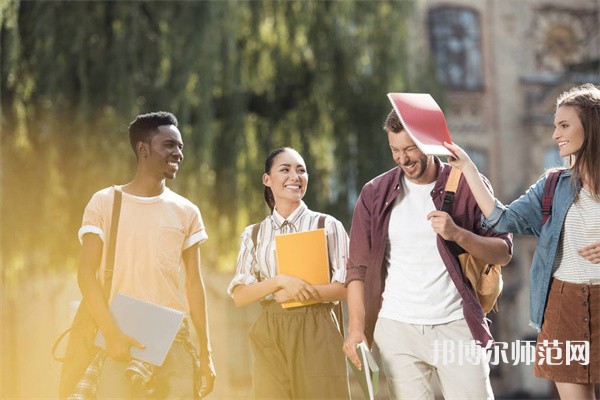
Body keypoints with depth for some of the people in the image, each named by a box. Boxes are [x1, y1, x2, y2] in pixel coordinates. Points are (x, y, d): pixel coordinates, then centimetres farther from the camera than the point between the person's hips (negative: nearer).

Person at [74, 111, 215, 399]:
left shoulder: (186, 212, 10)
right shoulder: (105, 203, 3)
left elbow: (193, 284, 10)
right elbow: (87, 275, -2)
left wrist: (205, 352, 5)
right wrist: (112, 335, -13)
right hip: (122, 341, -2)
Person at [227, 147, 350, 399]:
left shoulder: (327, 226, 4)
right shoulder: (253, 234, 10)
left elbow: (345, 286, -3)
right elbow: (239, 296, 1)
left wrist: (300, 292, -16)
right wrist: (280, 281, -15)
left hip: (316, 333, -2)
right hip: (270, 337, 2)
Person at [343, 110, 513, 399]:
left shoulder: (467, 186, 1)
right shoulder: (375, 193, 5)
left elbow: (503, 253, 0)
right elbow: (358, 267, 4)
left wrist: (458, 234, -17)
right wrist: (356, 327, -6)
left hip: (456, 326, -1)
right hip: (396, 329, 1)